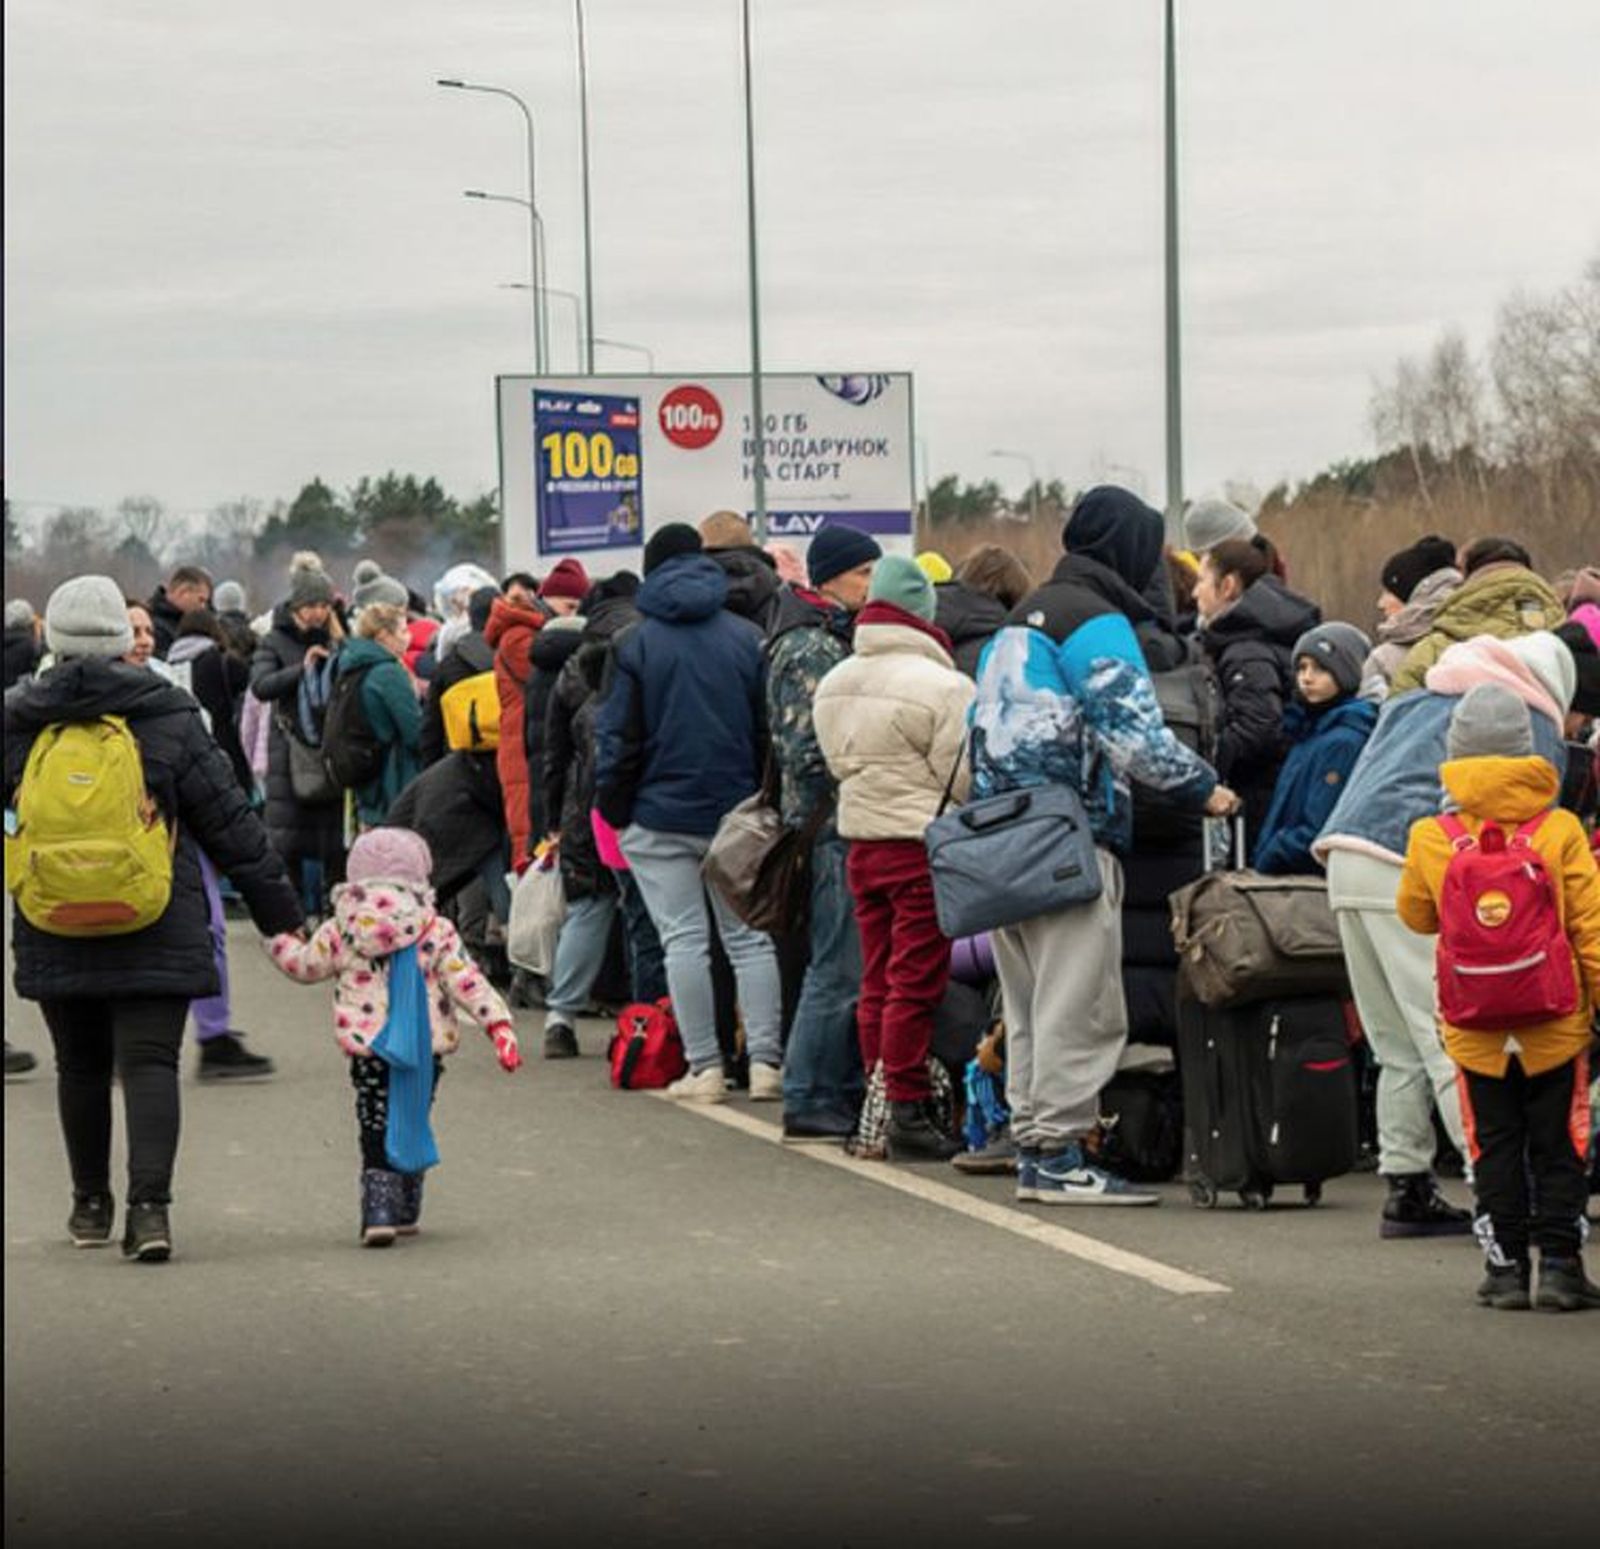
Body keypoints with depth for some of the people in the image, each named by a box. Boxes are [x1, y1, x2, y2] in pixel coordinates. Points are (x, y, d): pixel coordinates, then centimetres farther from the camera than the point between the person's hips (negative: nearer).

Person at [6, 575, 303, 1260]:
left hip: (55, 934, 2)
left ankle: (91, 1203, 28)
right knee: (150, 1062, -5)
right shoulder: (168, 718, -4)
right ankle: (149, 1204, -20)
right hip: (157, 933, -2)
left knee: (80, 1067, 16)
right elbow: (229, 823, 0)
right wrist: (279, 909, 6)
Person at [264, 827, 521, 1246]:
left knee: (377, 1132, 0)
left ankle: (379, 1213, -16)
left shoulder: (339, 932, 0)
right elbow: (467, 982, -6)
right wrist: (498, 1024, -4)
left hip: (367, 1050, -1)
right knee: (412, 1127, 17)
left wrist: (278, 939, 33)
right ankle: (406, 1211, 26)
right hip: (426, 1050, 1)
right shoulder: (436, 931, -2)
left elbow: (305, 965, 15)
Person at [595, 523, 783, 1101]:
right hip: (736, 811, 2)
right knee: (749, 937, 8)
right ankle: (765, 1061, 1)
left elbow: (617, 735, -4)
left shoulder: (635, 643, -3)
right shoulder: (747, 638, 3)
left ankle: (704, 1067, -3)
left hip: (661, 815, -2)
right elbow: (770, 728, 4)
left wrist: (613, 808, 4)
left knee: (683, 940, 0)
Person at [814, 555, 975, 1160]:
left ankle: (878, 1107, 16)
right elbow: (962, 778, -12)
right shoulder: (941, 687, -15)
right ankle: (908, 1112, -3)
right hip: (924, 841, -7)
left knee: (877, 984, 12)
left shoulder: (834, 685, 9)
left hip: (861, 839, 7)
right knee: (915, 984, -4)